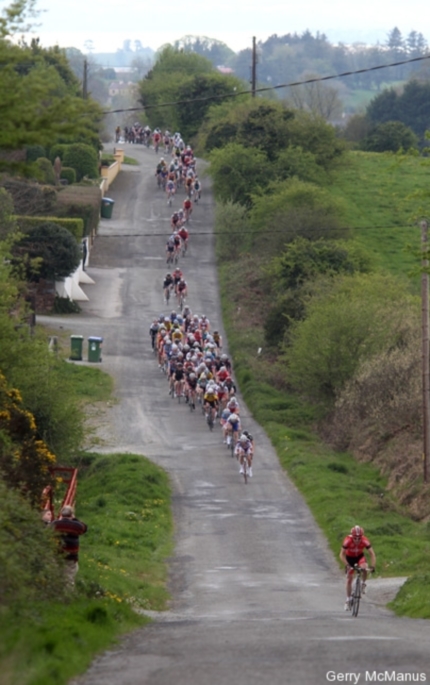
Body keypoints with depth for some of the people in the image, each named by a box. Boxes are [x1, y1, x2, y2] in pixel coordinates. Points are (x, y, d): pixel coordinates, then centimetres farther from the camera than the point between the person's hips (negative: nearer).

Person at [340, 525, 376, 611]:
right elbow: (342, 555, -34)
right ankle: (348, 600, 11)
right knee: (349, 579, -2)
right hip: (350, 557, 0)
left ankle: (363, 584, -4)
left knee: (364, 568, -32)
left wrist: (372, 566, -40)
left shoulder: (365, 541, -31)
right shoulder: (348, 540, -34)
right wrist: (347, 565, -46)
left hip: (360, 556, 0)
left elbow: (372, 554, -28)